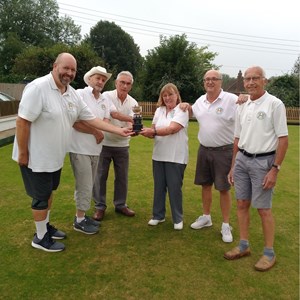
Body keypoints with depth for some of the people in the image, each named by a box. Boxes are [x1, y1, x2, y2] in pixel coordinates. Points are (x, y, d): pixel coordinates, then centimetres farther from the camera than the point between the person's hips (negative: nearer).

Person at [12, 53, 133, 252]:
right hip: (36, 156, -7)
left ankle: (46, 226, 40)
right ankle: (41, 237, 23)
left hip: (55, 156, 8)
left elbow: (91, 119, 5)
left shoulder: (73, 94, 2)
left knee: (49, 191, 21)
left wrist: (118, 130, 0)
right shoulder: (38, 88, -22)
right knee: (41, 196, 5)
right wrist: (23, 153, -19)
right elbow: (22, 122, -22)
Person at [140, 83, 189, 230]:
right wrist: (146, 132, -16)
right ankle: (158, 215, 27)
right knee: (159, 186, 11)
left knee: (174, 188, 2)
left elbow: (172, 129, -21)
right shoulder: (159, 110, 11)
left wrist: (153, 131, -30)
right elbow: (153, 131, 6)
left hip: (176, 157, -5)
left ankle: (178, 219, 19)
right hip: (159, 155, 5)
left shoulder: (182, 111, -7)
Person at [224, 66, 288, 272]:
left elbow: (283, 139, -11)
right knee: (242, 204, 11)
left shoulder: (274, 104, -8)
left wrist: (275, 169, -15)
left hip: (263, 161, -6)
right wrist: (233, 167, 14)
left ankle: (269, 253, 19)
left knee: (263, 209, 2)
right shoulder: (243, 107, 10)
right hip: (242, 159, 6)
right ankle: (244, 246, 26)